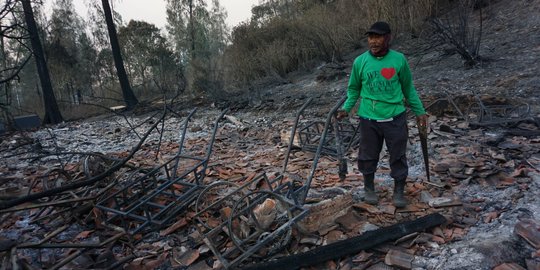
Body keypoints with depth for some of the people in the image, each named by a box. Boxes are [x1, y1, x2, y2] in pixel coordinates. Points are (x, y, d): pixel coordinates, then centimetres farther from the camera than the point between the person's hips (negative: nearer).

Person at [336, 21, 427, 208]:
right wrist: (346, 108, -2)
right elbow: (354, 89, 9)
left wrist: (419, 111, 9)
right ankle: (369, 188, 30)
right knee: (368, 155, 10)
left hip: (395, 118, 0)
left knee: (398, 156, 7)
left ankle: (399, 191, 24)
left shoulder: (399, 60, -3)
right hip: (369, 119, 0)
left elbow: (409, 88, 8)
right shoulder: (360, 62, -4)